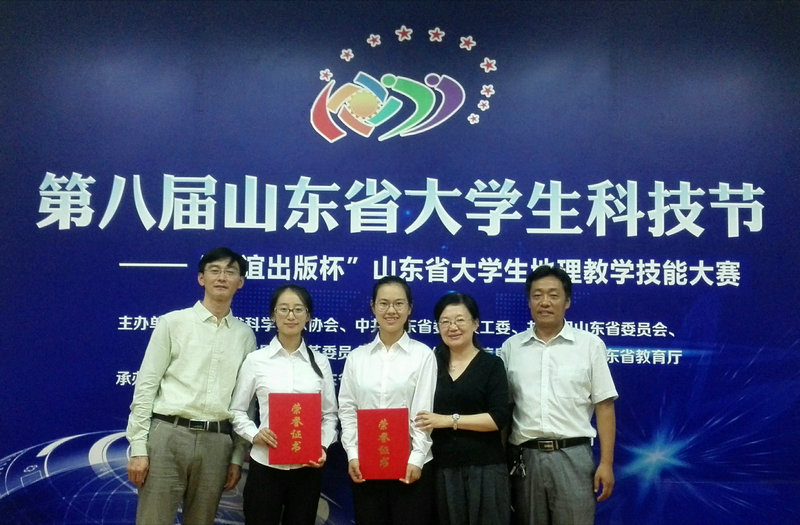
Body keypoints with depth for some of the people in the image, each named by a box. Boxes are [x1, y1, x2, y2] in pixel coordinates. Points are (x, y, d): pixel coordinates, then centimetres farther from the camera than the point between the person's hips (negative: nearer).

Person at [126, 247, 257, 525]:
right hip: (169, 435, -2)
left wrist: (238, 457, 8)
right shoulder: (172, 322, 2)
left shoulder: (245, 335, 9)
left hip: (217, 442, 3)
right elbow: (146, 386, 0)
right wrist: (138, 447, -6)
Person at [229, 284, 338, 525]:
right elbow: (237, 410, 4)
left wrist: (323, 446, -7)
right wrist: (255, 435, -13)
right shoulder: (256, 360, -1)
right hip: (265, 466, -2)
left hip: (307, 467, 2)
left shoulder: (320, 362, 5)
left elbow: (330, 414, 9)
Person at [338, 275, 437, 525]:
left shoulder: (423, 354, -1)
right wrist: (352, 455, -4)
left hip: (410, 462, -2)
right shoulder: (357, 356, 8)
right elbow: (347, 409, 5)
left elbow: (424, 411, -5)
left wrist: (416, 458, -12)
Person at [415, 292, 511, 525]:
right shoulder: (432, 364, 8)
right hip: (443, 468, 3)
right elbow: (422, 412, 17)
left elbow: (500, 417, -12)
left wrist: (450, 420, -15)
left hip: (484, 467, -3)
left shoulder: (491, 364, -2)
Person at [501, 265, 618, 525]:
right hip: (525, 457, 2)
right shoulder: (511, 347, 6)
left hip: (573, 456, -2)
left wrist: (606, 463, -5)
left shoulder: (590, 344, 1)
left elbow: (604, 406, 0)